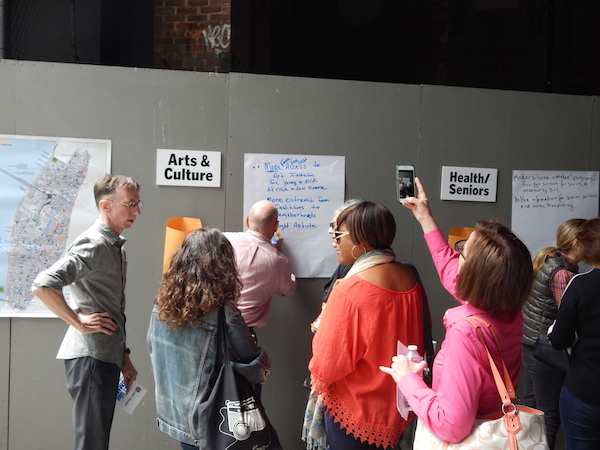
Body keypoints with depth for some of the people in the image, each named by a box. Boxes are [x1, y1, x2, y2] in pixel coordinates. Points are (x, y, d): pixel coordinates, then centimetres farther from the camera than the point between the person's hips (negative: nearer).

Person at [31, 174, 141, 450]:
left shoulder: (115, 246, 15)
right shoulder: (93, 245, -15)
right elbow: (42, 286, -27)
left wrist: (123, 357, 19)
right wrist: (79, 322, -19)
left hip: (107, 356, 9)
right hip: (90, 355, -9)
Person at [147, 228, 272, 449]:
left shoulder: (162, 305, -7)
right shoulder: (225, 315, -24)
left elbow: (152, 350, 7)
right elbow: (257, 367, -16)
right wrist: (264, 363, 5)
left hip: (171, 414, 5)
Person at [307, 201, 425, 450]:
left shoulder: (349, 290, -26)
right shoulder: (410, 279, -6)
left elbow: (329, 363, -19)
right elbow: (417, 341, 7)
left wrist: (318, 375, 1)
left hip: (356, 412, -6)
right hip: (398, 408, 6)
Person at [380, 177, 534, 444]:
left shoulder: (466, 330, -34)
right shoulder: (510, 311, -10)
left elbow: (451, 426, -35)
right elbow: (452, 273, 9)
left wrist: (407, 378, -22)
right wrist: (425, 219, 15)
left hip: (467, 441, -7)